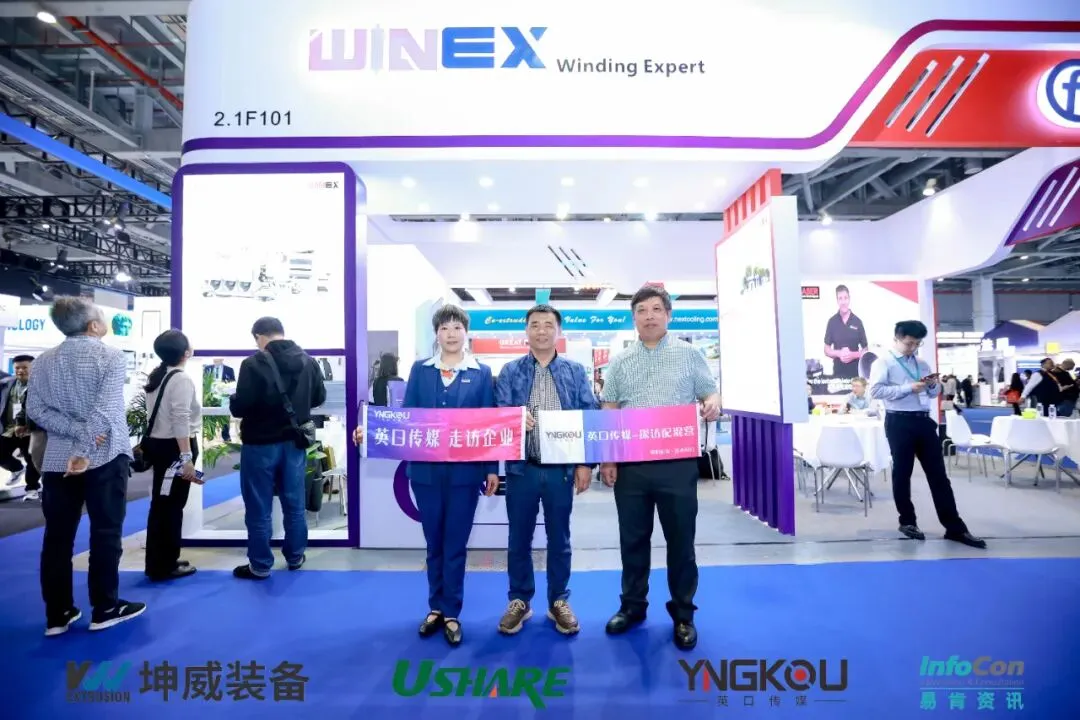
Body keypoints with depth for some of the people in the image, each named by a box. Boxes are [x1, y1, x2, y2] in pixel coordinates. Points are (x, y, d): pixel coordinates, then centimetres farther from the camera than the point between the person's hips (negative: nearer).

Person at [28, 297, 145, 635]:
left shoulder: (43, 361, 7)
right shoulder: (111, 355, -9)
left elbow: (35, 410, -1)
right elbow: (105, 409, -21)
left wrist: (78, 431, -7)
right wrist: (85, 448, -21)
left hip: (57, 459, 5)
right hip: (105, 457, -4)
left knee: (57, 537, 11)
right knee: (106, 533, 5)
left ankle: (57, 615, 18)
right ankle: (105, 609, 14)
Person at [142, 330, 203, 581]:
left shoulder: (156, 377, 13)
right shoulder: (182, 379, -15)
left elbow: (160, 413, 13)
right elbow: (181, 421, -22)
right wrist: (187, 457, -22)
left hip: (157, 443, 9)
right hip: (174, 447, -9)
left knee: (161, 504, 15)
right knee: (171, 506, -1)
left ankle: (159, 562, 25)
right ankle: (164, 566, 9)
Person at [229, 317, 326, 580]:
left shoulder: (254, 363, -18)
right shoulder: (308, 361, -1)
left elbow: (239, 407, -19)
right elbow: (319, 397, 9)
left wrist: (233, 400, 3)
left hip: (261, 444, -5)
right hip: (294, 442, 5)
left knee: (259, 508, 8)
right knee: (295, 504, 15)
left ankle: (260, 566, 19)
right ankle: (296, 557, 28)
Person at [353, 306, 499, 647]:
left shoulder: (481, 373, 2)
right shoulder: (420, 370, 6)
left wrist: (492, 468, -2)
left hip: (465, 471, -2)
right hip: (426, 470, 2)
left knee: (455, 545, 8)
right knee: (434, 543, 15)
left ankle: (452, 613, 24)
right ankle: (436, 608, 32)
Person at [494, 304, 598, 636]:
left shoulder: (576, 371, 5)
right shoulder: (510, 371, 5)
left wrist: (585, 463, -4)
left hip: (562, 468, 0)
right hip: (521, 468, 0)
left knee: (559, 539, 12)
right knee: (519, 538, 11)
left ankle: (559, 602, 28)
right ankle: (519, 601, 28)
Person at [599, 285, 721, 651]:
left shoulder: (690, 354, 5)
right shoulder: (620, 362, 9)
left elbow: (710, 393, 5)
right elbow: (608, 413, 7)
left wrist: (712, 404, -20)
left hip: (677, 462, -1)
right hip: (630, 463, 2)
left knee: (681, 539, 7)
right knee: (633, 538, 12)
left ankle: (682, 613, 24)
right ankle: (633, 605, 29)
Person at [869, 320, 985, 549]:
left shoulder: (921, 363, 17)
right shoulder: (884, 362, -3)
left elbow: (934, 393, 22)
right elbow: (875, 390, -15)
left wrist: (933, 385, -1)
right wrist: (908, 388, -20)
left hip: (924, 420, 6)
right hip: (899, 422, -5)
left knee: (938, 474, 6)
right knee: (902, 473, 6)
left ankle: (955, 528, 11)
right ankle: (908, 521, 21)